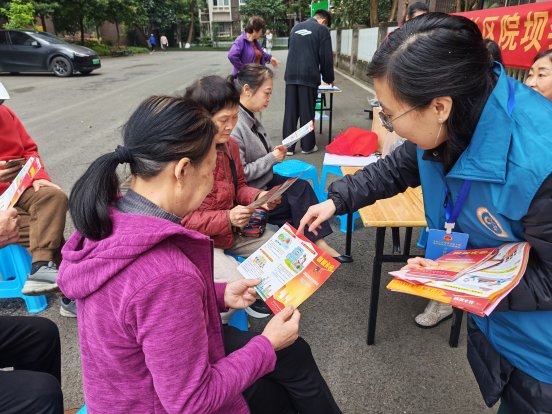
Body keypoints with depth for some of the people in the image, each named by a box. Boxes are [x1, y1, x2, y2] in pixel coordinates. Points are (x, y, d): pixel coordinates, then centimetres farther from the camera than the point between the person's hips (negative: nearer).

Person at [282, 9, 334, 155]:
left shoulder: (296, 27, 18)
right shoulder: (322, 29, 0)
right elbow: (326, 57, -1)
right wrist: (328, 78, 12)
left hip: (291, 75, 5)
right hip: (309, 76, -4)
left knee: (290, 112, 6)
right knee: (307, 112, 4)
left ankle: (288, 146, 7)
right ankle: (307, 146, 13)